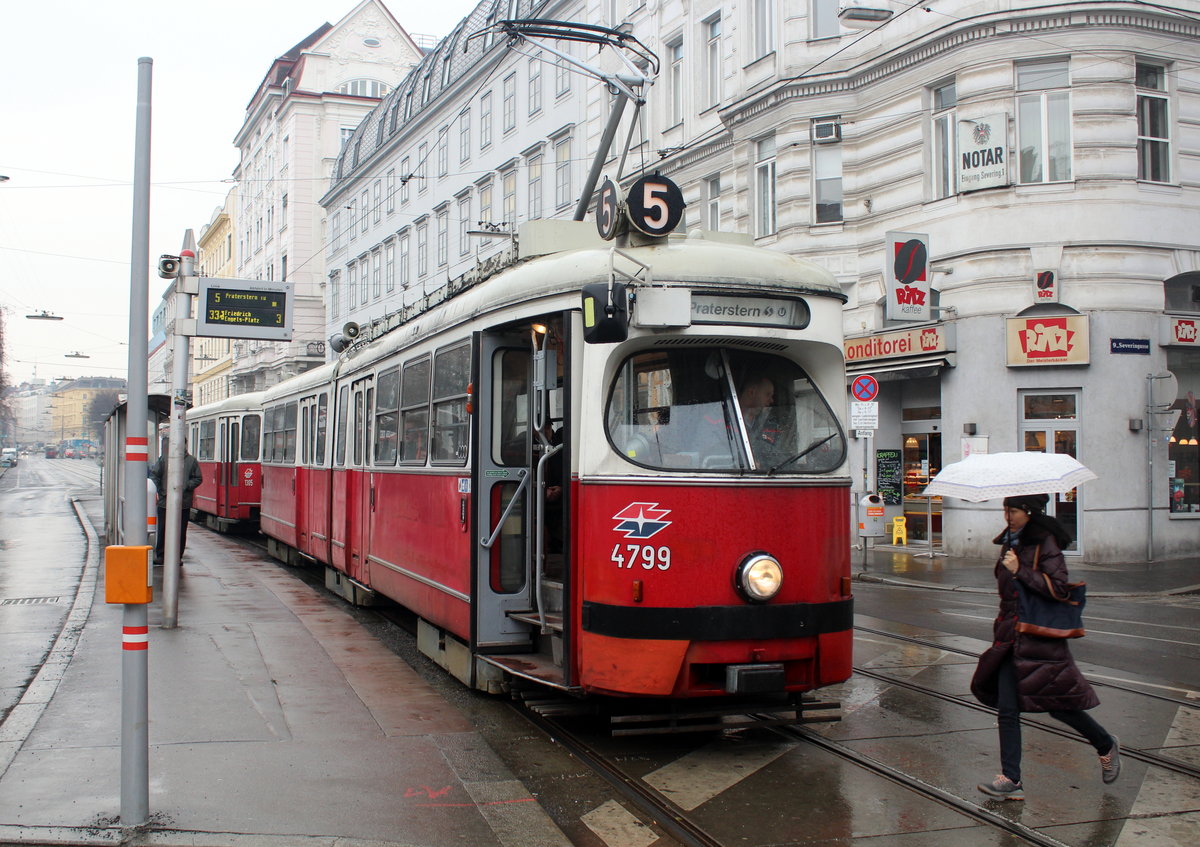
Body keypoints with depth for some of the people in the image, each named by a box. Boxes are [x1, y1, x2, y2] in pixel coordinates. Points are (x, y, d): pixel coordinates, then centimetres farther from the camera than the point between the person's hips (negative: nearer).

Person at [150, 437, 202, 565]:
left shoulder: (191, 461, 5)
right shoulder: (163, 459, 5)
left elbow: (198, 479, 6)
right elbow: (154, 475, 7)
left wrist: (186, 486, -10)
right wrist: (158, 492, -3)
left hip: (184, 503, 0)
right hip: (165, 501, 0)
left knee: (181, 531, 4)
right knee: (162, 530, 5)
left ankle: (178, 556, 13)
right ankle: (160, 556, 15)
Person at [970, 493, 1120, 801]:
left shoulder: (1045, 543, -12)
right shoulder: (1010, 541, 12)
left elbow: (1058, 587, -20)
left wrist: (1020, 571, -22)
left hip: (1039, 635, -7)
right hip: (1012, 635, 7)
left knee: (1058, 704, 2)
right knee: (1007, 709, 0)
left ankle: (1106, 746, 29)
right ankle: (1011, 780, 2)